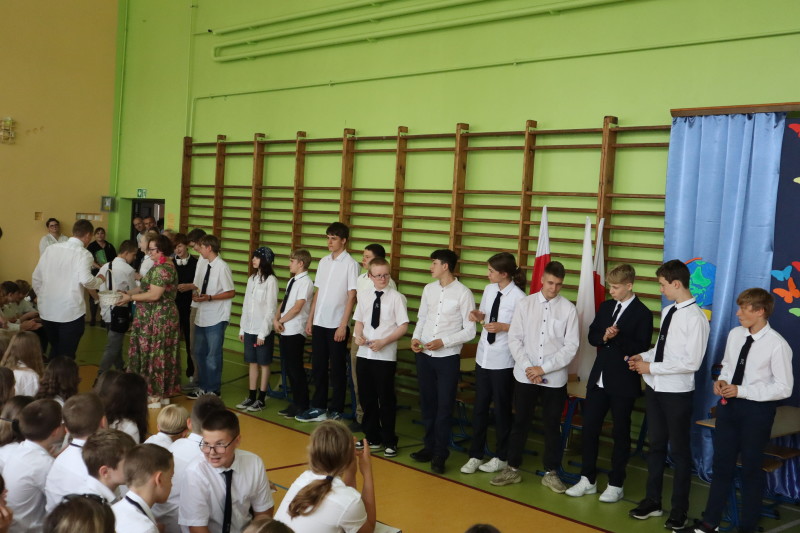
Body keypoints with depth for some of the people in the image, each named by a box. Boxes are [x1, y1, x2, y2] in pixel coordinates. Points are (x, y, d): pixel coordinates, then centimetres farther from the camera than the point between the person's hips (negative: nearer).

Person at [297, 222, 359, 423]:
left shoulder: (350, 264, -8)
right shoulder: (324, 262, 10)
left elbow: (351, 296, -10)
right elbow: (318, 292, 14)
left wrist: (343, 325, -14)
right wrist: (310, 319, 10)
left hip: (337, 325, -6)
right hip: (319, 323, 6)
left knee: (337, 369, 4)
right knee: (318, 367, 11)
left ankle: (336, 411, 12)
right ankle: (318, 408, 21)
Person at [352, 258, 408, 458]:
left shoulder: (396, 297, -7)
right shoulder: (364, 296, 7)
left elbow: (403, 326, -7)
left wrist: (384, 341, -16)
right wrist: (358, 335, -5)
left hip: (386, 356, -5)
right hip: (364, 354, 5)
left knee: (386, 399, 3)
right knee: (367, 398, 13)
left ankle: (389, 441, 18)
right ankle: (372, 438, 28)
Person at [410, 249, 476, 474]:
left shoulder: (463, 293, -10)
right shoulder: (429, 289, 6)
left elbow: (469, 331, -9)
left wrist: (443, 342, -17)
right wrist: (415, 337, -4)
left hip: (447, 357, -5)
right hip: (424, 354, 5)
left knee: (444, 407, 2)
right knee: (427, 403, 14)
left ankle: (440, 454, 12)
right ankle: (429, 447, 27)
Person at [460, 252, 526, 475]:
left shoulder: (518, 296, -17)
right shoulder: (489, 289, 4)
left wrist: (504, 327, -23)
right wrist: (478, 315, -4)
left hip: (503, 361, -6)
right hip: (484, 356, 6)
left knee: (502, 409, 9)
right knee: (479, 407, 12)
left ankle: (501, 457, 26)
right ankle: (475, 455, 23)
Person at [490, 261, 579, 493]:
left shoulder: (568, 309, -4)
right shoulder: (525, 304, 0)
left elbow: (571, 346, -6)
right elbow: (514, 338, 0)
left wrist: (543, 368, -11)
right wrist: (527, 368, -10)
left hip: (554, 378, -1)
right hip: (524, 376, 1)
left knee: (552, 425, 9)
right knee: (520, 422, 10)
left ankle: (551, 473, 22)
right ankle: (512, 469, 23)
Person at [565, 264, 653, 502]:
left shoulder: (642, 313, -8)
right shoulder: (606, 306, 10)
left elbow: (641, 348, -12)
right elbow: (592, 335, 10)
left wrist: (617, 337, -24)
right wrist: (604, 337, -11)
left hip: (623, 383, -6)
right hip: (599, 378, 6)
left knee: (620, 433, 6)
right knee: (589, 428, 8)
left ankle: (616, 485, 17)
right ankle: (588, 479, 20)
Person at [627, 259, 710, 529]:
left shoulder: (695, 318, -19)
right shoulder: (667, 311, 6)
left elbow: (691, 362, -22)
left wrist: (651, 368, -19)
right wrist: (644, 356, -1)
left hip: (677, 393, -7)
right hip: (654, 388, 7)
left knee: (679, 451, 9)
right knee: (656, 446, 18)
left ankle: (679, 511, 24)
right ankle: (652, 501, 33)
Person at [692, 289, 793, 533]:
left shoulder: (777, 345, -19)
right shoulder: (735, 335, 0)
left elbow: (784, 388, -17)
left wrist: (741, 391, -21)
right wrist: (721, 380, -6)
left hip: (757, 410, -6)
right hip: (728, 405, 6)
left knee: (751, 469, 11)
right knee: (722, 464, 15)